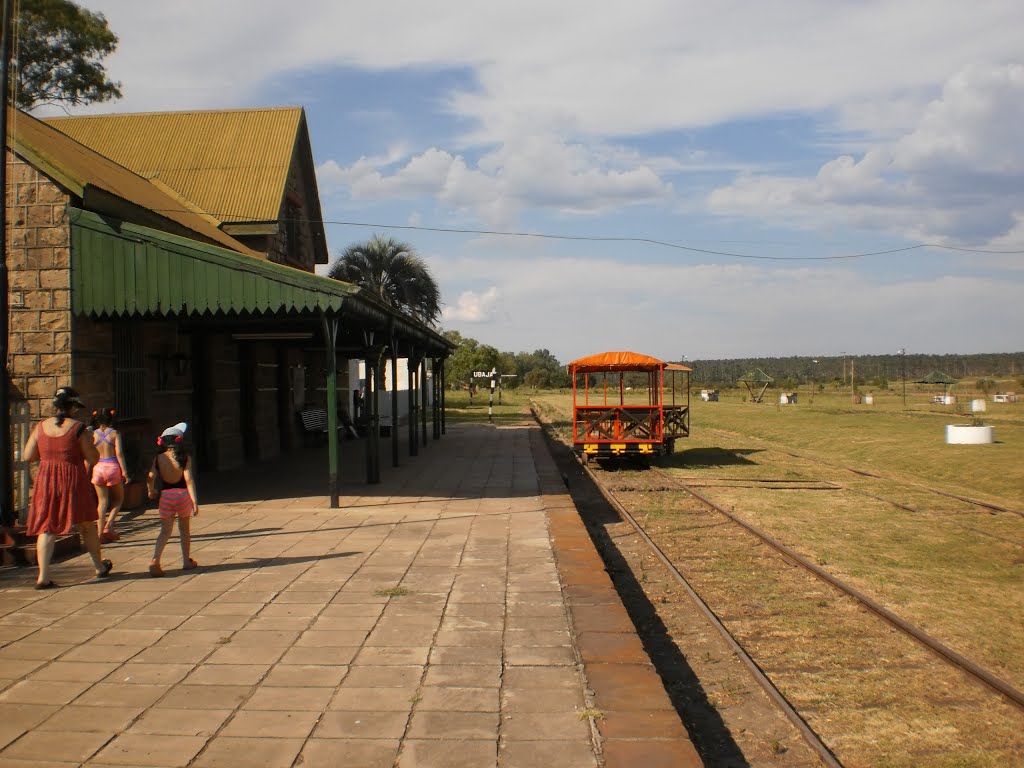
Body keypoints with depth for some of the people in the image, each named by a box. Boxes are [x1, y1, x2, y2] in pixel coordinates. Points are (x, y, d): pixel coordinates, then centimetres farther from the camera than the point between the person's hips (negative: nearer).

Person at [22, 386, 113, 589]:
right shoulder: (78, 428, -11)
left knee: (46, 528, 6)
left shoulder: (41, 427, 1)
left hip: (46, 481, 3)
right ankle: (100, 567, 29)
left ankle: (43, 576, -4)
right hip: (73, 481, -3)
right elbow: (93, 458, -8)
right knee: (86, 525, 14)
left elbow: (27, 456, 6)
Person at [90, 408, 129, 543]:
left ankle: (100, 533, 7)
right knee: (119, 498, 15)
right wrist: (124, 472, -7)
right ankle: (108, 526, 1)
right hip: (112, 467, -2)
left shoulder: (93, 434, 3)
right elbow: (119, 453, -9)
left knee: (102, 501, 10)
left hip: (98, 468, 2)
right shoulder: (115, 433, -4)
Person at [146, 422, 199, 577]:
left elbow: (150, 478, 1)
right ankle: (186, 561, 24)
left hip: (165, 495, 1)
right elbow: (189, 479, -14)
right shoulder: (185, 457, -7)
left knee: (165, 531, 4)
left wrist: (151, 491, 23)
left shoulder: (158, 458, 0)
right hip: (182, 494, -1)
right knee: (184, 530, 16)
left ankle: (155, 559, -17)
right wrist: (194, 501, -14)